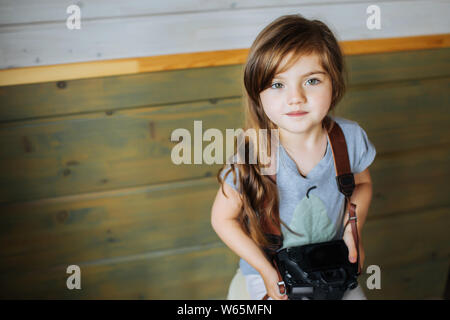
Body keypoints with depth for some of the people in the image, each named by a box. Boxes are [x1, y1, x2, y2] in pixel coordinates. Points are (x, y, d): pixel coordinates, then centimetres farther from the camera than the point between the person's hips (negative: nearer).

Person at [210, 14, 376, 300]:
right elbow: (223, 219, -13)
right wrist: (265, 269, -18)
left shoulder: (351, 138, -15)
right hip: (270, 270, -3)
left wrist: (353, 228, -11)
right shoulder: (251, 160, -26)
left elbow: (362, 185, 6)